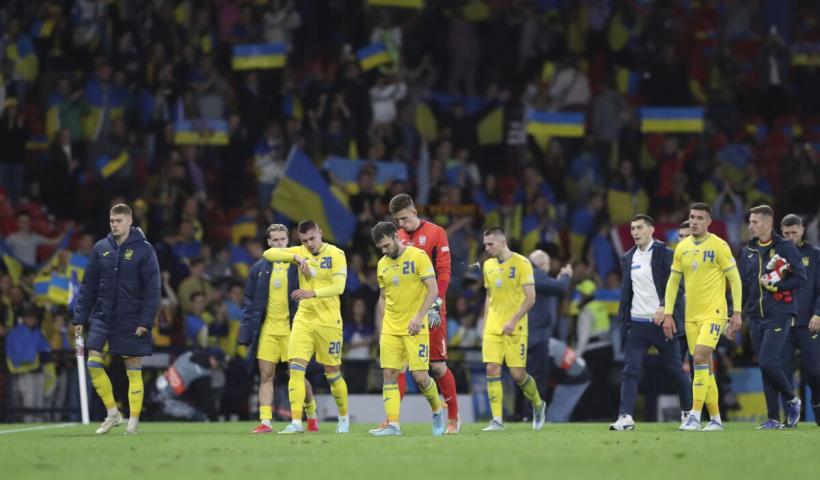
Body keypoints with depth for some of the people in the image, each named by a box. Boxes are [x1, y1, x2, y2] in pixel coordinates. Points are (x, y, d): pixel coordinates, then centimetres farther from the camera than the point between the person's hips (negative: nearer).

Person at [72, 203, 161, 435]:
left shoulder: (144, 250, -6)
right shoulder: (101, 248, 5)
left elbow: (153, 289, -7)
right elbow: (88, 285, 8)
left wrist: (145, 321, -14)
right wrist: (80, 318, 3)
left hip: (132, 320, -3)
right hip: (102, 316, 3)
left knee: (133, 370, 1)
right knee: (93, 363, -7)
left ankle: (133, 422, 8)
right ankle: (113, 413, 7)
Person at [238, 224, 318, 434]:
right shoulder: (260, 268, 7)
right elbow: (249, 300, 8)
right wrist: (246, 333, 3)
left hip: (291, 328, -3)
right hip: (268, 328, 3)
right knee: (266, 376, -1)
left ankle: (312, 414, 23)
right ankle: (265, 422, -2)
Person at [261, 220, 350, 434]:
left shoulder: (336, 254, -6)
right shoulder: (300, 252, 6)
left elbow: (339, 287, -17)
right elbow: (269, 254, -4)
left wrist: (313, 293, -32)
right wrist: (295, 258, -18)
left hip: (328, 320, -3)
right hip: (303, 318, 3)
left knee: (333, 372, 6)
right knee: (296, 368, -11)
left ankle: (344, 417, 28)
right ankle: (296, 422, -13)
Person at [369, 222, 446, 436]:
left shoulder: (418, 256, -7)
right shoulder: (382, 264, 11)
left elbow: (433, 290, -10)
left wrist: (419, 316, -20)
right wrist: (382, 327, 13)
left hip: (415, 328, -5)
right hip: (390, 329, 5)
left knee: (420, 376, -8)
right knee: (389, 375, -5)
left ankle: (437, 410, 18)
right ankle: (392, 424, -6)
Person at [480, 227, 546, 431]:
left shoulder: (521, 263, -8)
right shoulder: (488, 265, 10)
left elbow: (530, 298, -11)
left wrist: (513, 321, -19)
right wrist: (485, 324, 14)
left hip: (515, 328, -5)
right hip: (492, 328, 5)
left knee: (518, 374, -3)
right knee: (492, 370, -8)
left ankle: (538, 405, 25)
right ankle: (497, 420, -7)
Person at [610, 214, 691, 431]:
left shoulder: (665, 255, -5)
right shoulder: (628, 258, 12)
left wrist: (664, 307, -25)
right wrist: (623, 320, 11)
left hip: (662, 322, -4)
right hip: (637, 323, 4)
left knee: (675, 370, 8)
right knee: (630, 371, -8)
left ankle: (689, 411, 24)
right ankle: (626, 416, -14)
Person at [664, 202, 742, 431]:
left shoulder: (719, 246, -6)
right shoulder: (682, 248, 9)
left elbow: (735, 279, -4)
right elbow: (673, 282, 14)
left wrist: (737, 313, -9)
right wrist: (668, 314, 8)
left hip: (713, 312, -6)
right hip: (691, 315, 6)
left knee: (700, 357, -19)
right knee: (704, 366, 7)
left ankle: (695, 415, -17)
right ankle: (715, 418, 13)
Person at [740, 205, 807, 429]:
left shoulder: (786, 248, -3)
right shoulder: (747, 251, 13)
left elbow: (801, 278, -7)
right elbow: (742, 284, 17)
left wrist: (775, 285, -15)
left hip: (779, 316, -6)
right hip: (755, 317, 6)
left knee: (767, 362, -17)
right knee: (765, 366, 4)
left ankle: (792, 400, 6)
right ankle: (774, 418, 8)